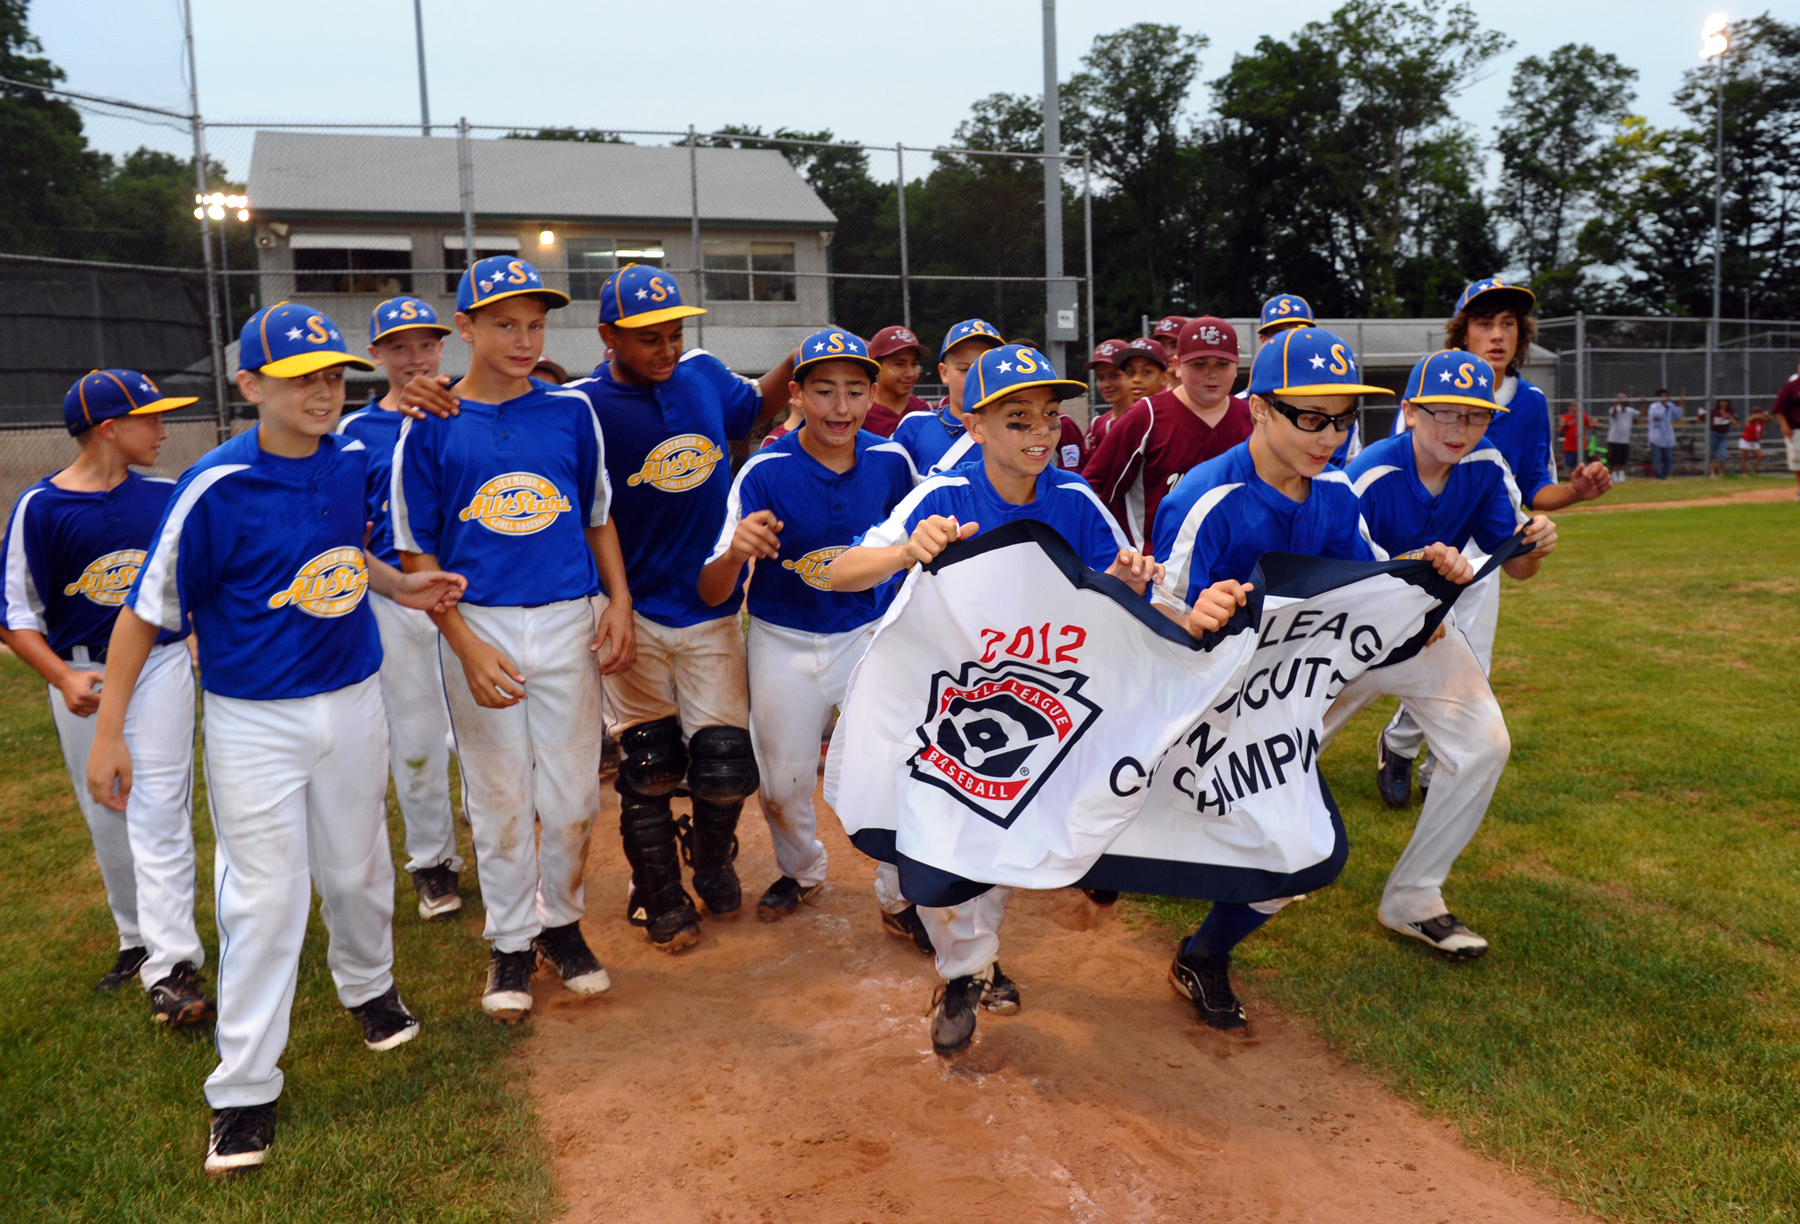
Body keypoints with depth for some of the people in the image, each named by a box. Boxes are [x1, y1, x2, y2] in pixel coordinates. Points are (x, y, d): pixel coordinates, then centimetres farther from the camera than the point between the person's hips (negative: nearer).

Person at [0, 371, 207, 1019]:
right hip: (82, 677, 0)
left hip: (160, 667, 0)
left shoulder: (167, 496, -1)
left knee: (159, 813, -7)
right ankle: (137, 940, 30)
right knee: (106, 816, 11)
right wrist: (63, 677, -20)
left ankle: (171, 966, -8)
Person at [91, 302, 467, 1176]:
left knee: (358, 871, 18)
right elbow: (147, 611, -12)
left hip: (353, 702, 5)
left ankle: (368, 985, 47)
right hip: (255, 721, -4)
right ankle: (244, 1088, 15)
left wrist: (398, 586, -1)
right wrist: (109, 732, -13)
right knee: (264, 897, 0)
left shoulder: (355, 461, -3)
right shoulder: (215, 489, -19)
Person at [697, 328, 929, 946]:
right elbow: (711, 593, -23)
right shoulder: (765, 473, -19)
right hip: (785, 642, -1)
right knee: (783, 783, 10)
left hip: (870, 634, 1)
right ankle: (801, 871, 41)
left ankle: (901, 899, 17)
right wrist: (736, 553, -43)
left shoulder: (891, 460, -10)